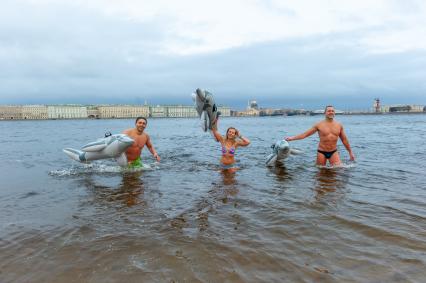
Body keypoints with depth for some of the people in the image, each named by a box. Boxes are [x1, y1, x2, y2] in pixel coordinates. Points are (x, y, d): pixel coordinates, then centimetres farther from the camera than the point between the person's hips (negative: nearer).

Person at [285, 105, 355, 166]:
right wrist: (292, 138, -15)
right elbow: (305, 134, -5)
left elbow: (344, 139, 12)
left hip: (333, 152, 2)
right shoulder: (319, 125, -5)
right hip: (321, 152, -2)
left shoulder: (339, 125, 3)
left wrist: (350, 152, 14)